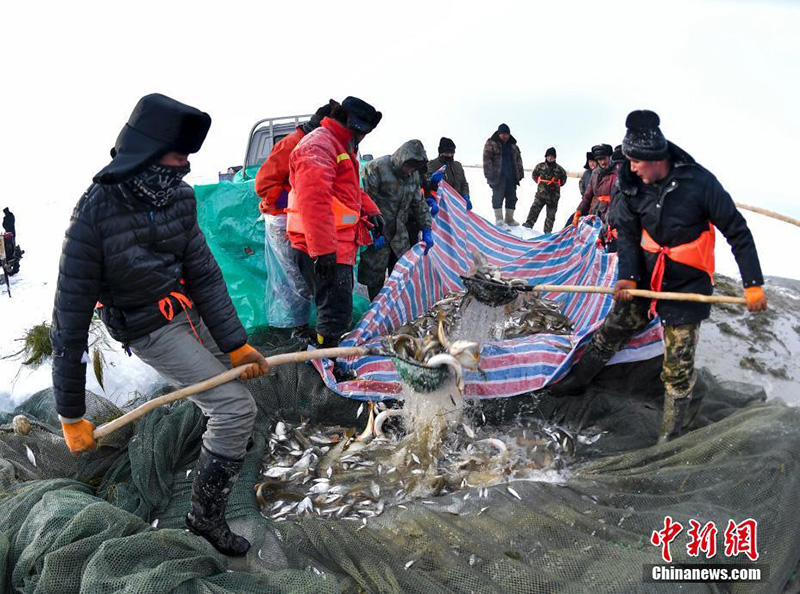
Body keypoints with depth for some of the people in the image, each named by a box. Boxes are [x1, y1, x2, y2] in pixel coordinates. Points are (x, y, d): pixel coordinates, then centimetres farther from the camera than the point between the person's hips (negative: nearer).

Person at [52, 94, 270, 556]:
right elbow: (71, 319, -23)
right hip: (153, 330, -7)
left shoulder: (179, 197, -12)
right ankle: (207, 515, 5)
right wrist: (71, 414, -19)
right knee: (235, 409, -14)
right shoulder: (95, 217, -28)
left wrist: (235, 342, -14)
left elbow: (203, 274, -9)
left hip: (191, 310, 7)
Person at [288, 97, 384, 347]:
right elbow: (313, 201, -27)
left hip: (340, 246, 11)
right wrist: (322, 249, -32)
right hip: (324, 251, -11)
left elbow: (352, 188, 32)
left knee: (340, 308, 22)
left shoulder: (342, 148, 21)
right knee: (336, 312, -9)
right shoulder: (318, 145, -15)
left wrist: (370, 211, 11)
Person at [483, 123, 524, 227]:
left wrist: (520, 174, 13)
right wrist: (489, 175, -16)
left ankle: (509, 219, 17)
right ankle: (498, 219, 1)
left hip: (511, 176, 5)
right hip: (498, 176, -5)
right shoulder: (491, 144, -2)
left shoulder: (513, 145, 16)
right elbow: (487, 160, -9)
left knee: (512, 198, 7)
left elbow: (518, 160, 20)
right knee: (498, 197, -6)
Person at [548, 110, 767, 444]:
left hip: (687, 286, -4)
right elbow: (627, 232, 3)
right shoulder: (633, 185, -7)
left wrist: (753, 284, -13)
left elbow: (737, 232, -12)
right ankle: (576, 381, 36)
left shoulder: (699, 182, -20)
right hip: (645, 278, 4)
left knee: (678, 367, 0)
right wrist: (627, 275, -12)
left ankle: (670, 439, 14)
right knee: (612, 331, 15)